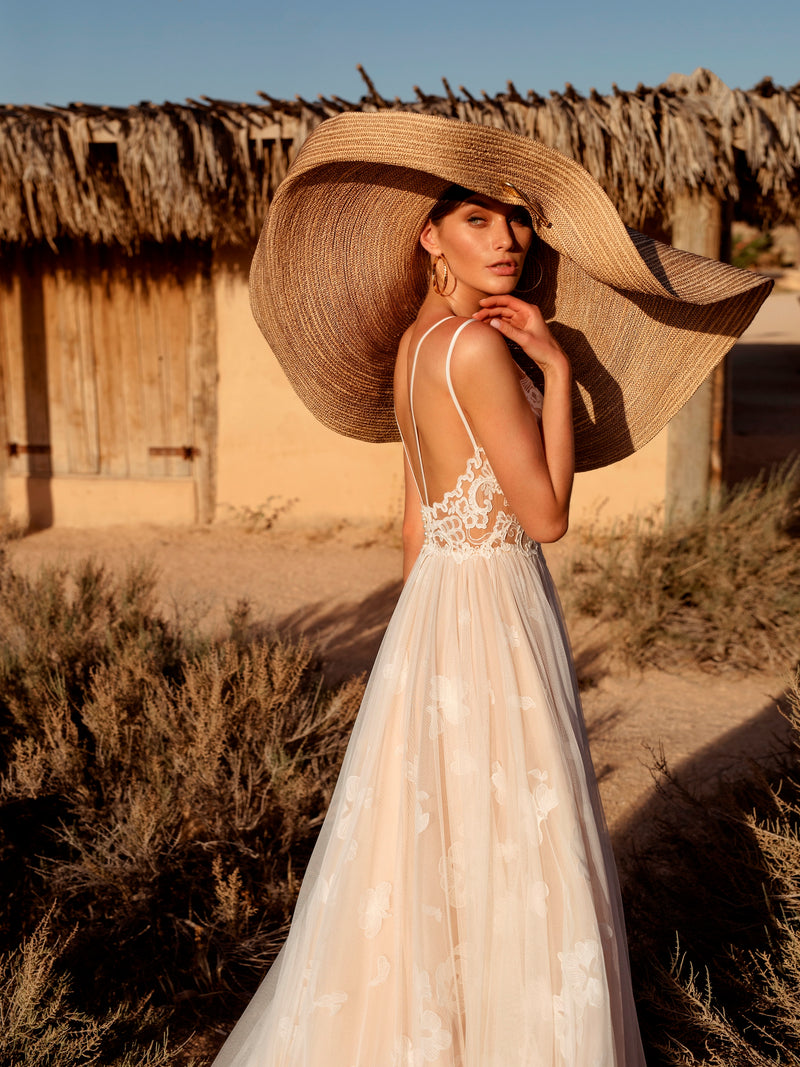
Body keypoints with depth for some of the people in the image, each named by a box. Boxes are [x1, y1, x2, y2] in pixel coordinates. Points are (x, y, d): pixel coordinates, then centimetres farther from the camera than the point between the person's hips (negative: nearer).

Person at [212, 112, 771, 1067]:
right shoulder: (477, 344, -18)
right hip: (489, 612, -10)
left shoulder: (413, 340, 10)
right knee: (504, 858, 4)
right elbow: (545, 513, -17)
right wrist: (559, 368, -12)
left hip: (436, 607, 10)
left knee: (431, 852, 20)